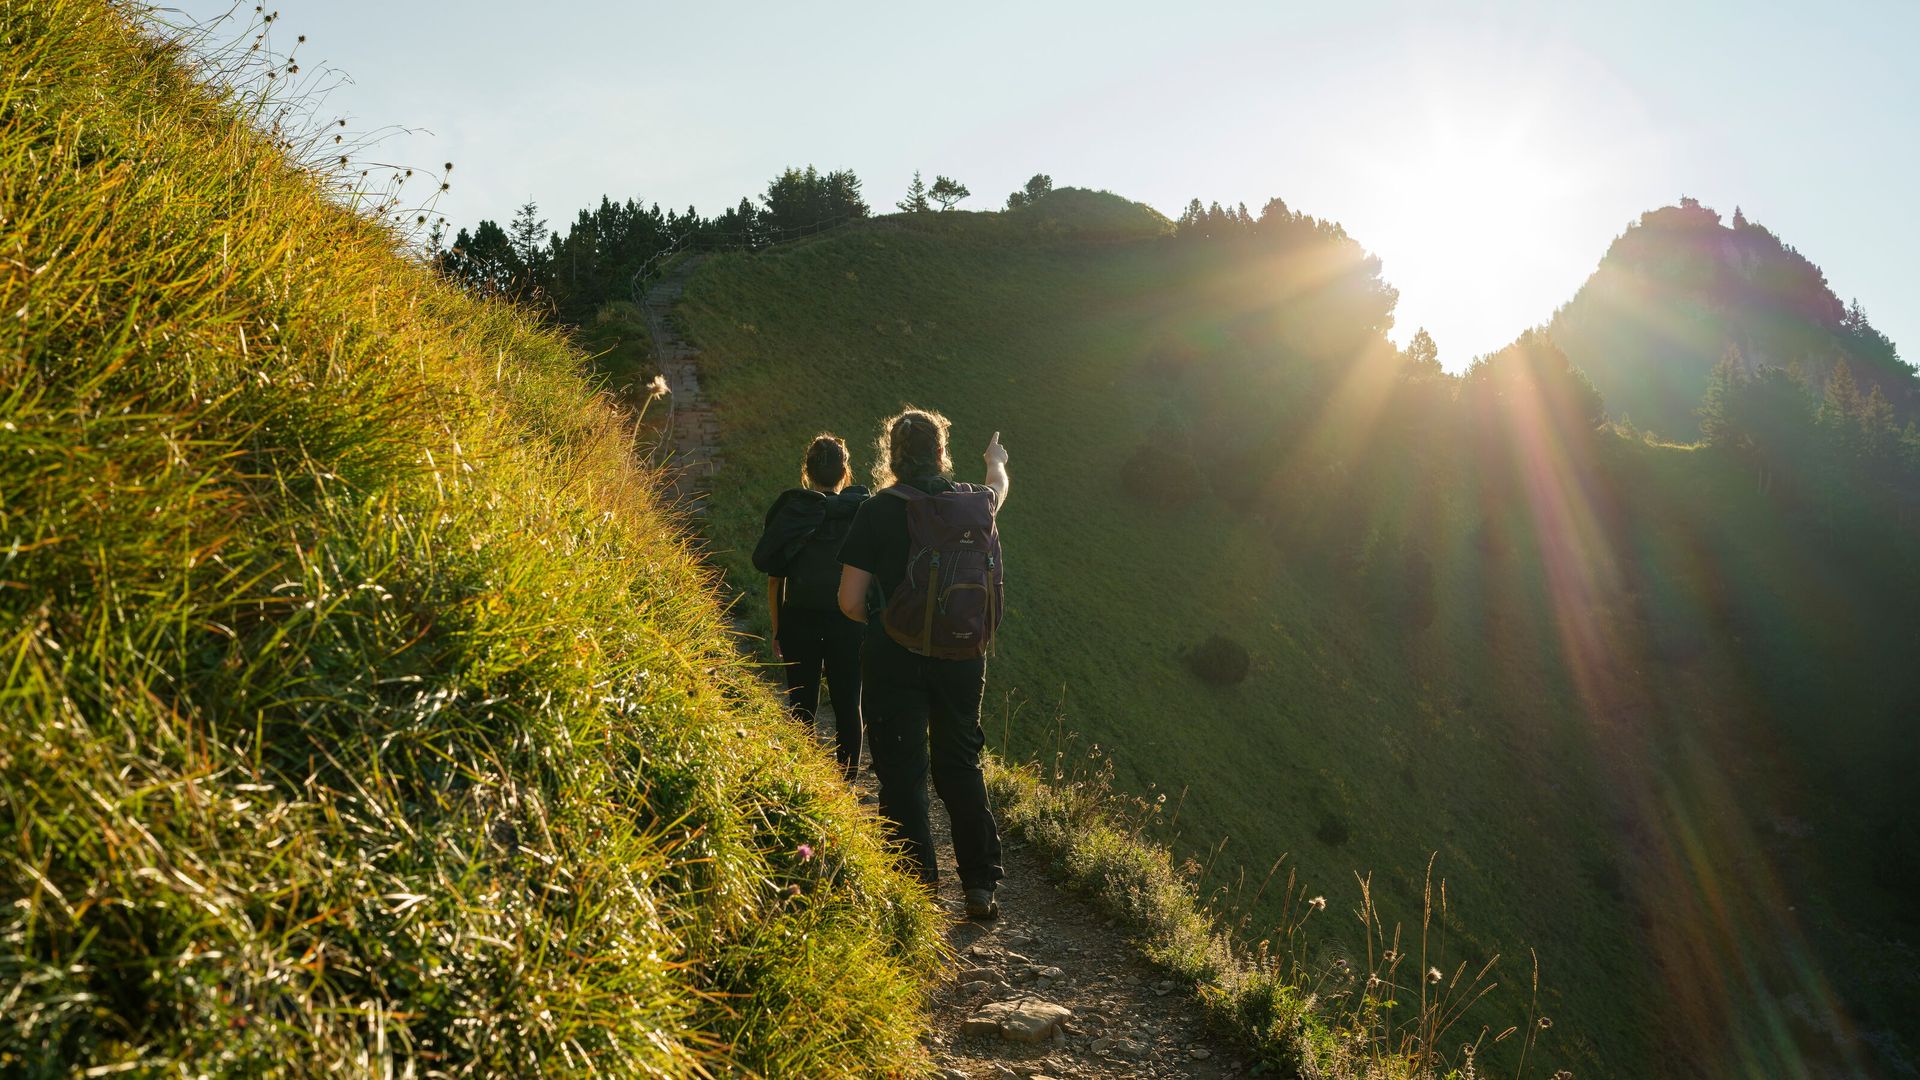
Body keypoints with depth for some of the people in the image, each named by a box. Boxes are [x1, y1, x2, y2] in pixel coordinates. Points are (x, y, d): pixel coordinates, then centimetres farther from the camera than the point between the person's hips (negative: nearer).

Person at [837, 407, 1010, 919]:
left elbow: (850, 601, -9)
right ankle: (981, 884, 19)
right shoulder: (975, 502, 2)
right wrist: (996, 461, 52)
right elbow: (998, 488, 29)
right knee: (960, 766, 16)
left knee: (901, 772, 3)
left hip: (894, 660, -4)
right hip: (962, 658, 4)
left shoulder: (878, 511, -10)